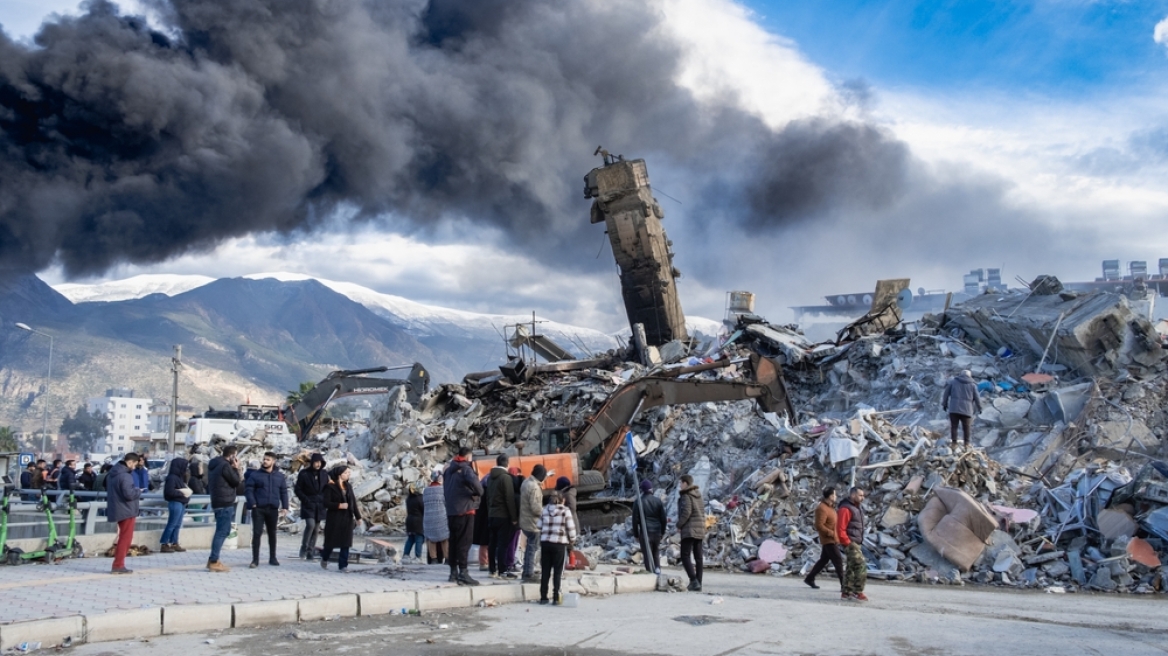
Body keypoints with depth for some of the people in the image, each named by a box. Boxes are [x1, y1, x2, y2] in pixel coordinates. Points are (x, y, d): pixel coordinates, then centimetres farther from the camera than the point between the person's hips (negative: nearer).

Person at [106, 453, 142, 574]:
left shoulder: (113, 473, 11)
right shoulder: (125, 476, -21)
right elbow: (129, 494, -27)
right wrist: (138, 491, -7)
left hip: (117, 510, 10)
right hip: (126, 511, -10)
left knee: (123, 537, 18)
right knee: (125, 538, -1)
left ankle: (118, 564, 22)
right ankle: (118, 565, 0)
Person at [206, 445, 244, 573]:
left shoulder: (214, 465, 14)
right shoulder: (225, 466, -16)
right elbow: (237, 481, -12)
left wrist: (234, 469, 11)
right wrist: (236, 468, -2)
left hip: (218, 502, 10)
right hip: (225, 504, -10)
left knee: (221, 531, 17)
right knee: (222, 532, -7)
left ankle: (212, 559, 20)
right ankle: (214, 562, -7)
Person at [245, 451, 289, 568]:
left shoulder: (280, 476, 7)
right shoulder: (255, 474, -1)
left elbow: (284, 492, 9)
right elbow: (248, 489, -4)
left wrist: (285, 507, 1)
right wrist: (252, 503, -14)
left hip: (273, 509, 3)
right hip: (258, 509, -2)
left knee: (272, 534, 11)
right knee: (257, 533, -5)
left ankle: (272, 558, 20)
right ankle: (255, 559, -1)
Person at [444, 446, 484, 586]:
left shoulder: (449, 470, 15)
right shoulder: (465, 469, -11)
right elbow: (474, 482, -30)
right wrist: (479, 493, -14)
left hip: (451, 511, 8)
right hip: (464, 511, -8)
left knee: (454, 542, 14)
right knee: (464, 543, -7)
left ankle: (453, 572, 18)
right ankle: (463, 573, -12)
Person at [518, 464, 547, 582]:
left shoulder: (526, 482, 8)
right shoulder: (534, 487, -23)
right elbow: (535, 507, -25)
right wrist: (545, 512, -10)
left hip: (524, 521, 10)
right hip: (532, 523, -10)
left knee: (529, 547, 20)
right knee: (532, 548, -1)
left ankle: (527, 572, 28)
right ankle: (529, 575, 4)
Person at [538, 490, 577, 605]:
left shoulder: (544, 510, 8)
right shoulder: (565, 511, -4)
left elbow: (540, 527, 9)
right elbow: (571, 528, -5)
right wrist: (572, 540, 9)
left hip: (545, 543, 3)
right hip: (559, 544, -3)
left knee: (545, 571, 8)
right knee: (557, 572, 3)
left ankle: (543, 597, 11)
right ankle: (556, 598, 2)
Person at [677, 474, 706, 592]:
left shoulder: (686, 496, -11)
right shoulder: (698, 495, 14)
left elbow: (686, 512, -20)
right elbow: (702, 512, 15)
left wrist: (679, 525, -9)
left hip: (689, 530, -8)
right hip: (700, 529, 8)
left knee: (685, 556, -7)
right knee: (698, 557, 9)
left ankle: (694, 581, -20)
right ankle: (698, 584, 10)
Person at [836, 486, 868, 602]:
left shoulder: (856, 508, 17)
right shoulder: (845, 509, -16)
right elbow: (840, 529, -21)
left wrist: (856, 543, 17)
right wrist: (847, 542, -20)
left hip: (855, 543, 10)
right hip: (850, 543, -10)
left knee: (851, 567, 12)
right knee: (861, 565, -14)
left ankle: (846, 592, 17)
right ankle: (858, 592, -11)